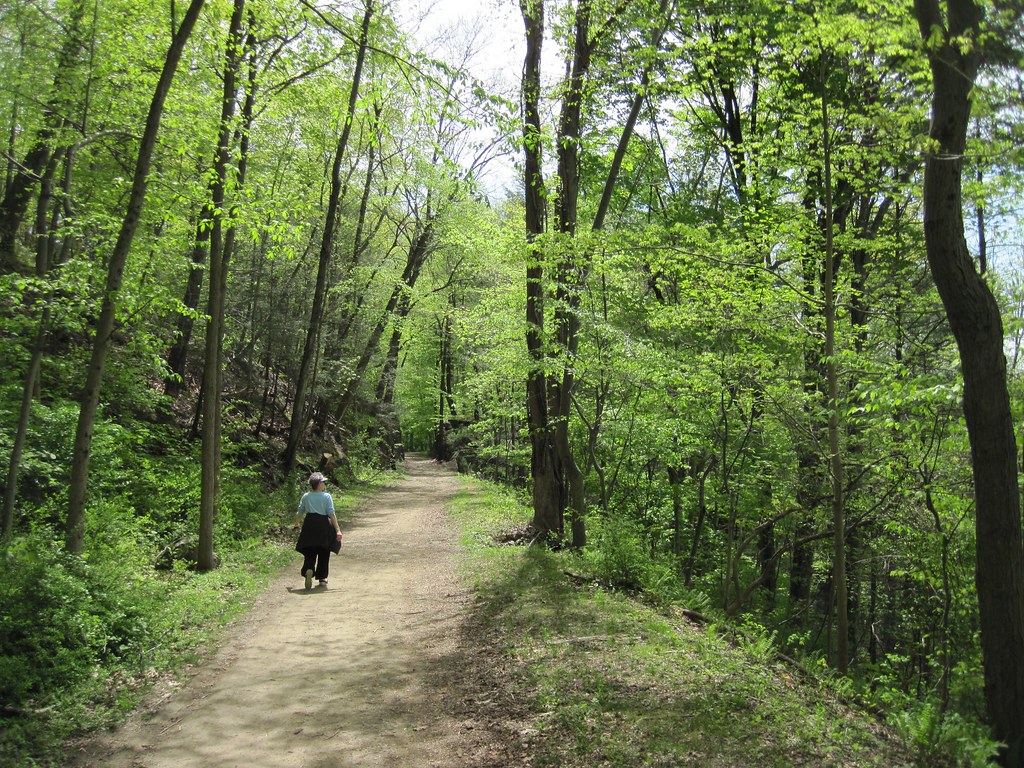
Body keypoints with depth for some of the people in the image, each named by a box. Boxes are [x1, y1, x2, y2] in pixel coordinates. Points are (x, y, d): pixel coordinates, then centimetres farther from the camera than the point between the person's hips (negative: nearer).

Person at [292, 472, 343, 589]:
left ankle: (309, 570, -21)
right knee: (324, 553, 11)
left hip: (309, 525, 2)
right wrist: (337, 530, -11)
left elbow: (299, 513, 12)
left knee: (310, 552, 7)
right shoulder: (326, 496, -6)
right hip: (324, 525, -2)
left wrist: (296, 525, 29)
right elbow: (332, 514, -11)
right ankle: (322, 578, 16)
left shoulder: (306, 496, 4)